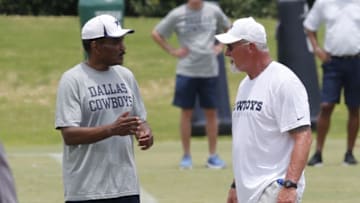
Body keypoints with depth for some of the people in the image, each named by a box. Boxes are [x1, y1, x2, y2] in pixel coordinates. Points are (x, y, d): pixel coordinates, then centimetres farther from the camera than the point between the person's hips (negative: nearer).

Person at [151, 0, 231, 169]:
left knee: (211, 112, 5)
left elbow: (228, 28, 18)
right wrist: (172, 51, -2)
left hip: (209, 71, 1)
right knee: (186, 112, 3)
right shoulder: (177, 15, -3)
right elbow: (156, 34, 6)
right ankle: (186, 156, 12)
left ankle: (213, 156, 13)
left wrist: (221, 46, 5)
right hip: (186, 71, -1)